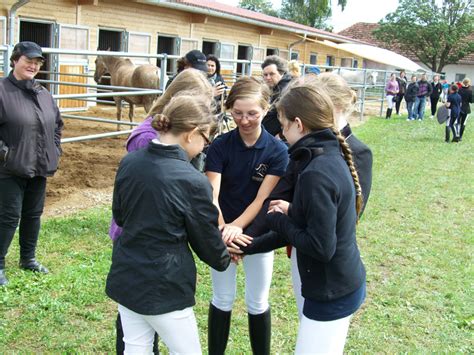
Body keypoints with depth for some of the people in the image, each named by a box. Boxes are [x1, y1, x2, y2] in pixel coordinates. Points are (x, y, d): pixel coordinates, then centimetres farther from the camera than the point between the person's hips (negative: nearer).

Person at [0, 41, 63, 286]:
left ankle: (28, 259, 33)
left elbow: (57, 125, 21)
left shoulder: (43, 94, 9)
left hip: (40, 168, 7)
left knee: (33, 214, 16)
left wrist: (55, 151, 12)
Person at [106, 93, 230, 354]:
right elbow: (206, 238, -6)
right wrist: (224, 259, 15)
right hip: (164, 289, -6)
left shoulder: (128, 162, -3)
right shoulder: (193, 181, -21)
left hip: (125, 279, 7)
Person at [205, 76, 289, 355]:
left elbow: (262, 200, -17)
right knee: (222, 300, 13)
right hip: (223, 232, 1)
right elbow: (212, 196, -20)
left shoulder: (278, 151, -13)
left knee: (258, 303, 12)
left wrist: (237, 226, -33)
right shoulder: (220, 146, -11)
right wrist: (223, 230, -37)